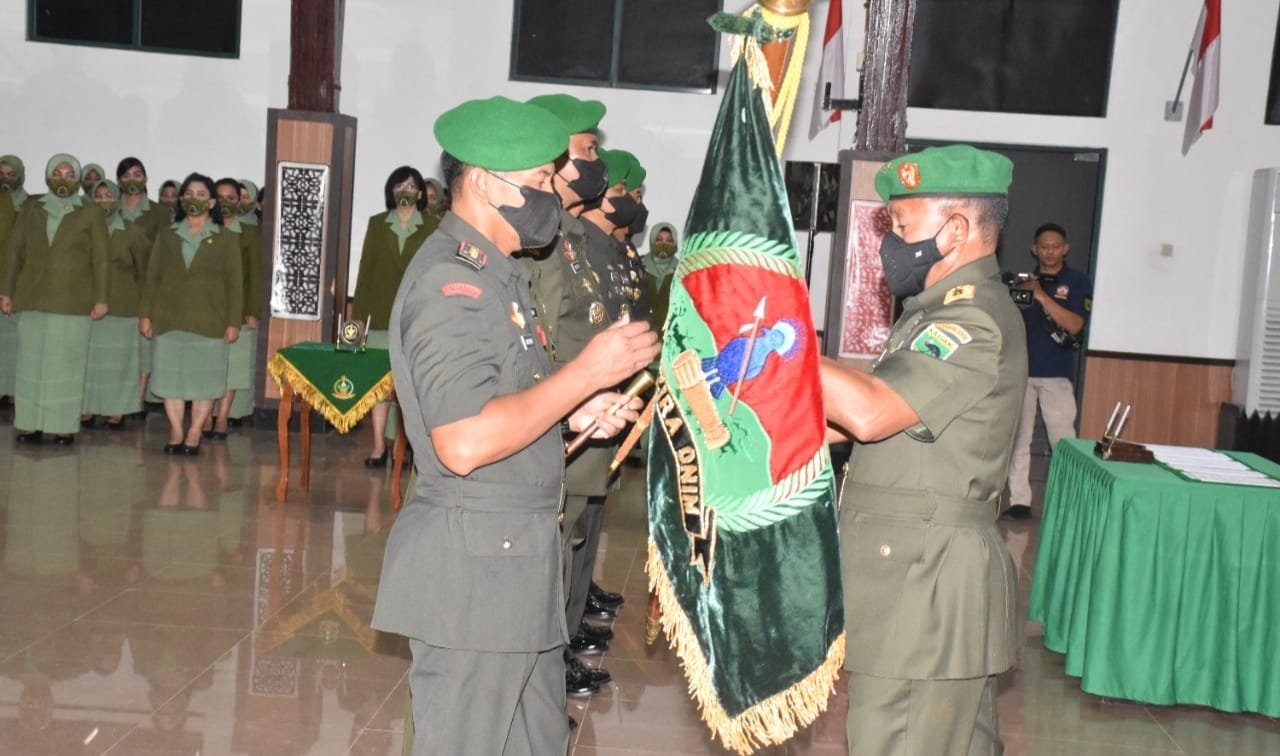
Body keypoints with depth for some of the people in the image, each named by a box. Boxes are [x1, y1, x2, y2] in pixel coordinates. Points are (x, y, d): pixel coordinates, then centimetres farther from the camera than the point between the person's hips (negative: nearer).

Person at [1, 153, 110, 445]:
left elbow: (100, 259, 2)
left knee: (66, 363, -3)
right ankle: (30, 424, 6)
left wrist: (100, 298, -3)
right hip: (33, 300, 3)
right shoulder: (31, 211, 12)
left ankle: (65, 426, 1)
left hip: (73, 301, -2)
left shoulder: (90, 213, 5)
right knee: (31, 362, 1)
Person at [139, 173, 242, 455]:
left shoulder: (226, 239, 4)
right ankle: (176, 431, 10)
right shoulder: (167, 236, 11)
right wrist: (145, 314, 3)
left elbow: (235, 283, 1)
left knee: (204, 379, -1)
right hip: (169, 320, 2)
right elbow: (152, 278, 10)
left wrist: (233, 322, -5)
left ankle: (194, 433, 7)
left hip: (209, 322, -2)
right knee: (171, 377, 3)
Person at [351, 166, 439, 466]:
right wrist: (358, 312, 5)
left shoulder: (433, 227, 4)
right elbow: (365, 269, 10)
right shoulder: (377, 224, 11)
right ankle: (379, 446, 6)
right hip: (381, 315, 2)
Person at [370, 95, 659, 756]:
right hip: (473, 564, -10)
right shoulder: (450, 281, -18)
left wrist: (575, 412, 6)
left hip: (516, 554, 10)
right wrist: (586, 373, -21)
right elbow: (464, 442, -26)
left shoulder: (494, 273, 15)